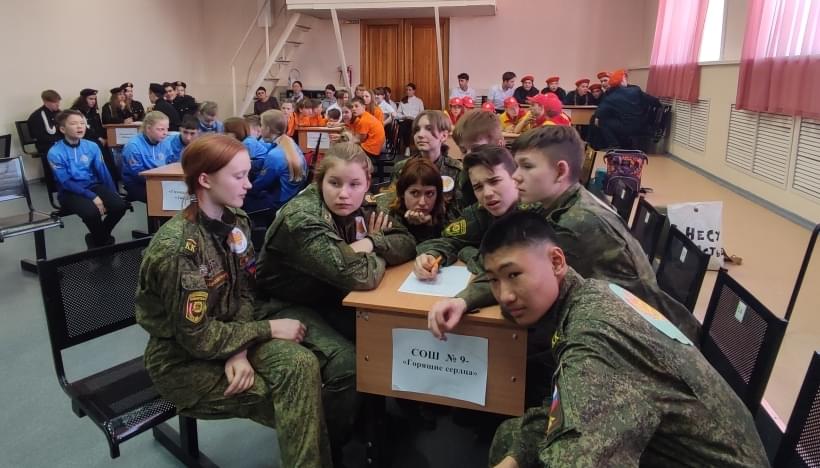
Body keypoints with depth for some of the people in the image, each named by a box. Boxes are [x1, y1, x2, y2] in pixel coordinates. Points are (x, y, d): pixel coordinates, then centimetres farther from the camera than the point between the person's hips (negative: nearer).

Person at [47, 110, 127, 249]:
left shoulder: (92, 146, 3)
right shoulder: (55, 152, -9)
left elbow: (103, 172, 3)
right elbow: (66, 182, -14)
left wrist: (112, 196, -7)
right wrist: (92, 196, -23)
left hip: (93, 185, 4)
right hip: (69, 192, -4)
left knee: (120, 205, -22)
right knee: (92, 211, -34)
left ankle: (96, 237, 7)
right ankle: (102, 240, 1)